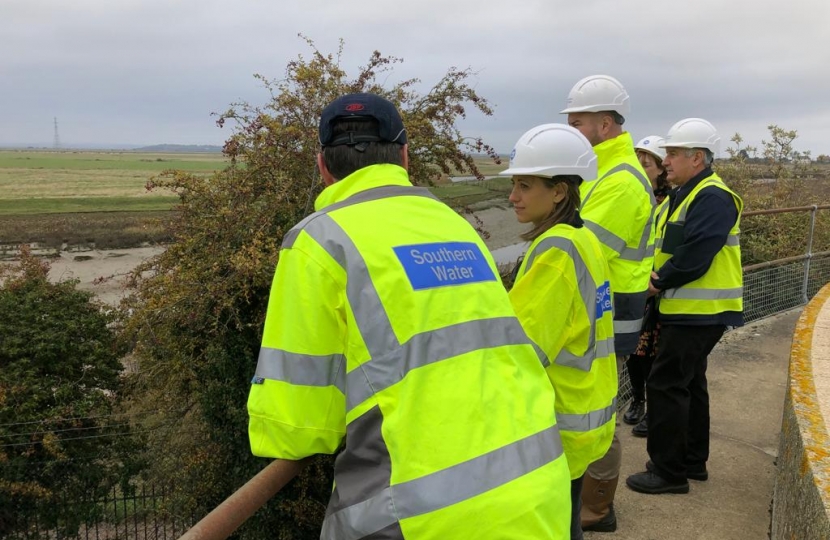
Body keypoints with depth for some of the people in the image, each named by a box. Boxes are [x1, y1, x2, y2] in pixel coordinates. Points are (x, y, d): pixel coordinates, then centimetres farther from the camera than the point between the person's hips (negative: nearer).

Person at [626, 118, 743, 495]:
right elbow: (668, 247, 16)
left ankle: (669, 470, 5)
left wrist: (659, 282, -12)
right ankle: (693, 461, 31)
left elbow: (694, 258, -26)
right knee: (689, 382, 18)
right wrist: (657, 280, -2)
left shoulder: (712, 198, -18)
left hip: (700, 312, -10)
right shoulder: (684, 196, 15)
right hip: (687, 309, 11)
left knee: (666, 385, -6)